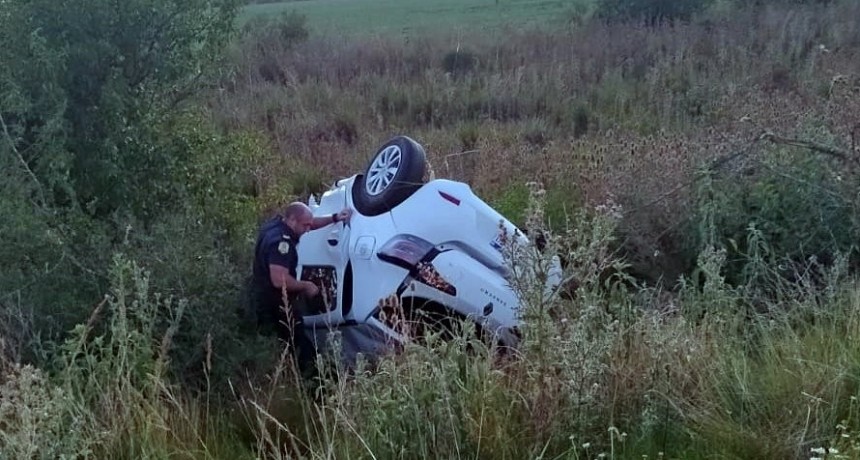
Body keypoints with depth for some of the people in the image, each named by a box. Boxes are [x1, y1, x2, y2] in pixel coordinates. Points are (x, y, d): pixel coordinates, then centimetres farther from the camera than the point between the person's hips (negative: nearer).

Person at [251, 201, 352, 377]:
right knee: (302, 350, -4)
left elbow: (309, 223, 17)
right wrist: (305, 286, -20)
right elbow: (279, 280, -36)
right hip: (275, 308, -11)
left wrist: (334, 218, 6)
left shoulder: (276, 223, 2)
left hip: (266, 302, 11)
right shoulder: (281, 242, -28)